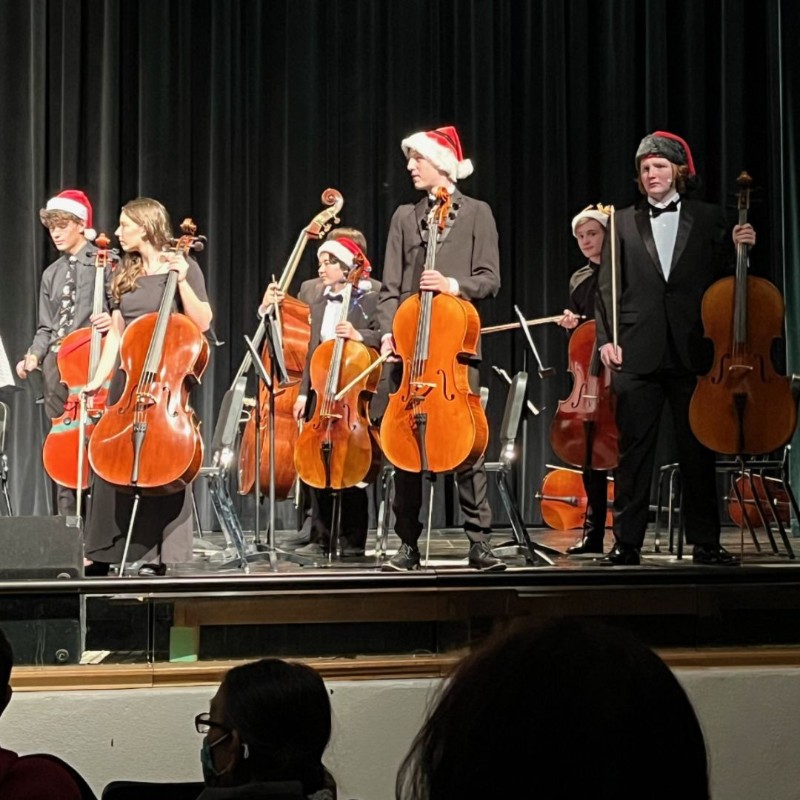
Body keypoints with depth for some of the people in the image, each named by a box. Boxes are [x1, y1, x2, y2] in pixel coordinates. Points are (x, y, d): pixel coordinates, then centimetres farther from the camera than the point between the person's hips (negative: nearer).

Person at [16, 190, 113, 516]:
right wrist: (34, 355, 0)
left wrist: (113, 321, -23)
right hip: (56, 367, 5)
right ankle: (67, 519, 10)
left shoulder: (106, 264, 1)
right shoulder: (51, 274, 17)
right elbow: (46, 327, 18)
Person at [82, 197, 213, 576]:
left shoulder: (182, 267, -1)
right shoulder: (125, 273, 14)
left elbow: (202, 323, -10)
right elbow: (116, 332, 14)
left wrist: (181, 281, -18)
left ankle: (158, 552, 1)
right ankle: (107, 551, 11)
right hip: (127, 376, 5)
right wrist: (99, 377, 6)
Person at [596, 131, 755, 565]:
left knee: (698, 452, 5)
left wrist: (739, 250, -8)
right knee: (633, 451, 2)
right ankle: (626, 542, 8)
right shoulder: (623, 223, 11)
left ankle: (705, 543, 13)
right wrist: (606, 338, -3)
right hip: (637, 353, 0)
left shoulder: (709, 219, 10)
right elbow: (608, 288, 7)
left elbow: (723, 279, 9)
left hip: (692, 352, 0)